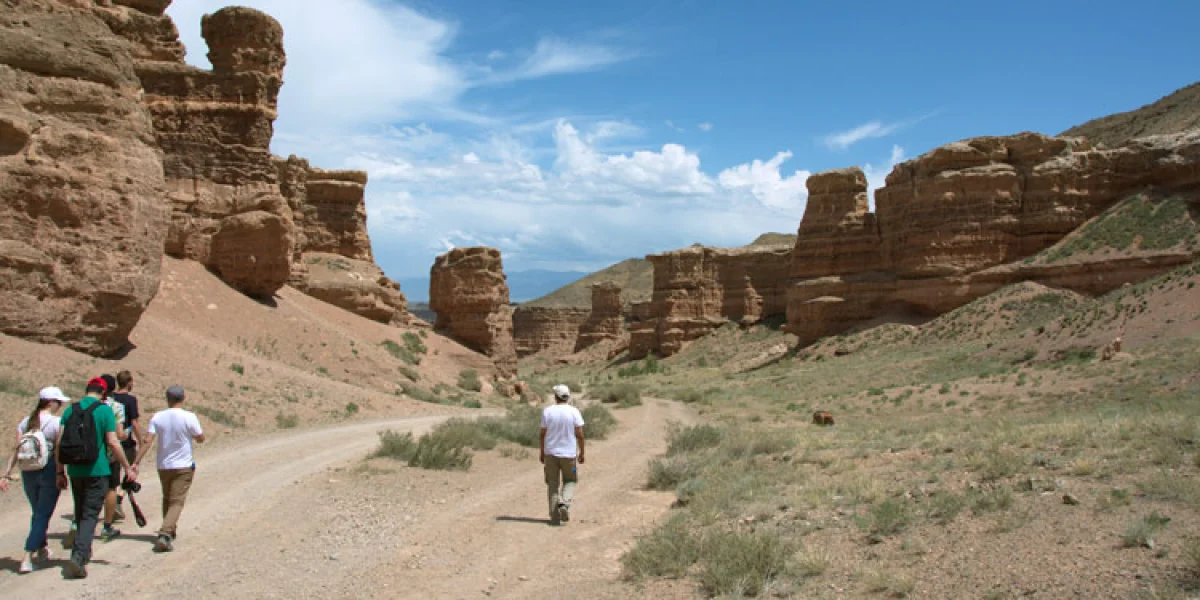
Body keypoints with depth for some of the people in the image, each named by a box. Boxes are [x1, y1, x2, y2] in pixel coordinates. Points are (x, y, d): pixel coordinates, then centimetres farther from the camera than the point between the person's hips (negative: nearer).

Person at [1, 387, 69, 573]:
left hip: (28, 472, 6)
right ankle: (26, 558, -7)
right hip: (49, 471, -6)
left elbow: (16, 451, 1)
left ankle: (41, 549, 35)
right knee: (43, 515, 0)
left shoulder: (25, 422, 5)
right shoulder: (56, 423, -11)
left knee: (37, 512, 21)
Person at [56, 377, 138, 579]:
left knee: (80, 513, 19)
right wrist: (128, 467, -3)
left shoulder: (70, 410, 6)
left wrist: (60, 472, 10)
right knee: (90, 515, -2)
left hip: (75, 471, 5)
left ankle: (83, 553, 30)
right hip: (97, 471, -5)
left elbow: (59, 443, 3)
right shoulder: (105, 410, -7)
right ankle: (78, 557, -16)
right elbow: (113, 443, -12)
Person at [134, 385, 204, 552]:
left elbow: (147, 441, -9)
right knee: (177, 502, -4)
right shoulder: (189, 417, -12)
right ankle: (164, 535, -20)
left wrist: (136, 463, -7)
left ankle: (169, 532, 33)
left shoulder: (157, 417, -4)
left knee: (167, 499, 21)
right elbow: (200, 439, -3)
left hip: (163, 466, 4)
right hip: (183, 467, -4)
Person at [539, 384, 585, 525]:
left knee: (552, 484, 10)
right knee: (570, 481, 17)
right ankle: (565, 503, -9)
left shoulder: (547, 411, -4)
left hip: (550, 453, 1)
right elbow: (580, 434, -7)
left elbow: (543, 434, -1)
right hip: (569, 453, -1)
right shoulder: (574, 411, -6)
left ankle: (555, 517, 8)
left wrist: (542, 452, 9)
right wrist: (581, 452, 4)